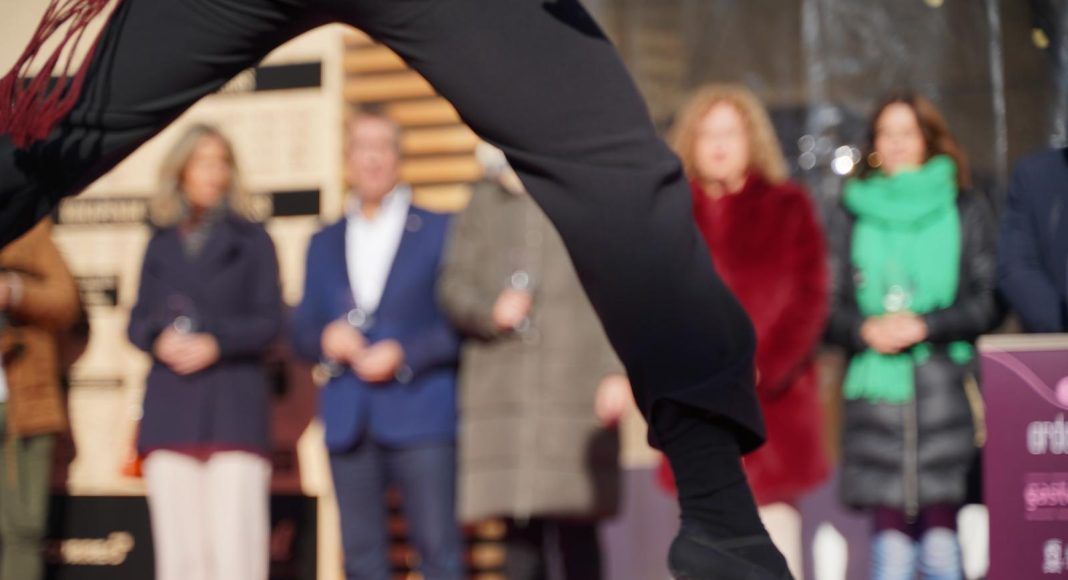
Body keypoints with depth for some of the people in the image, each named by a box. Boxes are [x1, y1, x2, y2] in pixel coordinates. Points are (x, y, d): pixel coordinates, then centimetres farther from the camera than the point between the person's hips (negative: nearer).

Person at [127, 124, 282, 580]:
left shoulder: (250, 239, 7)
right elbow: (138, 321, 13)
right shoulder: (161, 244, 15)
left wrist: (217, 343, -15)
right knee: (178, 541, 0)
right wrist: (158, 339, -9)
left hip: (233, 408, -3)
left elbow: (269, 321, 1)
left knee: (234, 538, -11)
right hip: (170, 406, 3)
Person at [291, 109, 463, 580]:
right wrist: (325, 340, -7)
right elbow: (301, 330, 15)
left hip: (421, 417, -4)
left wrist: (404, 356, -12)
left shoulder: (440, 231, 7)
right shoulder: (324, 244, 18)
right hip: (349, 421, 4)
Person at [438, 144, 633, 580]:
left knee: (575, 528, -6)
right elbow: (453, 285, 15)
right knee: (519, 528, 2)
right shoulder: (485, 204, 16)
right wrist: (490, 311, -7)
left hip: (576, 390, -3)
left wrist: (618, 370, -8)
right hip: (500, 392, 3)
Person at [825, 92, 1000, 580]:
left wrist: (925, 326, -10)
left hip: (945, 390, -1)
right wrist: (866, 330, -9)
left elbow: (987, 302, 5)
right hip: (877, 389, 1)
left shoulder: (965, 211, 11)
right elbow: (830, 307, 12)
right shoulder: (853, 215, 14)